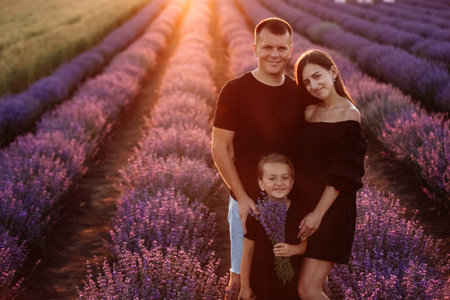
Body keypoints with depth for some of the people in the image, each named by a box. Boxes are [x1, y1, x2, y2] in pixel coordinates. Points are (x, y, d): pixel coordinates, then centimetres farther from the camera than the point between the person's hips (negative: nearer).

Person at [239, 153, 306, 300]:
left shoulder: (298, 211, -3)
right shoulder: (256, 215, -10)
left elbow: (305, 243, 6)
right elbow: (247, 253, -5)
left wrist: (293, 249, -18)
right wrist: (245, 287, -2)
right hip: (262, 281, -2)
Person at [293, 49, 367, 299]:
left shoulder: (349, 114, -10)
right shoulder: (309, 112, 10)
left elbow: (341, 174, -15)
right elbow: (303, 161, 12)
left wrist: (318, 213, -18)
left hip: (332, 206, -7)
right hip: (305, 199, 7)